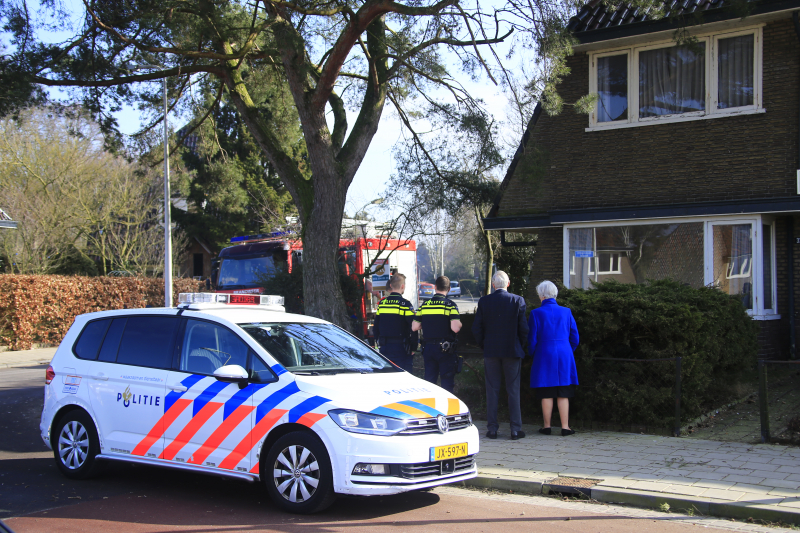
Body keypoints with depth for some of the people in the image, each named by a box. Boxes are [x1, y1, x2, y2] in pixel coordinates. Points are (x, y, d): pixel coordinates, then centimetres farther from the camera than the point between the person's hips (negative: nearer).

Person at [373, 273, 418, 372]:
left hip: (384, 348, 6)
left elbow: (375, 328, 12)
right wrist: (414, 348, -3)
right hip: (401, 348, -6)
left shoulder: (381, 303, 6)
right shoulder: (405, 304, -11)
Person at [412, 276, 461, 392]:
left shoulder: (424, 305, 5)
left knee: (429, 381, 12)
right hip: (445, 348, -4)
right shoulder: (450, 304, -9)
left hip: (428, 347, 4)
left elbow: (414, 327, 4)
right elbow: (455, 328, -20)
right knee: (447, 382, 3)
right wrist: (459, 323, 2)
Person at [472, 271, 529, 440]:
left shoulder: (484, 301, -2)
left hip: (491, 351, 1)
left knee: (492, 391, 6)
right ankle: (516, 429, 5)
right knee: (513, 391, 5)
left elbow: (476, 328, -1)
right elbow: (523, 328, -6)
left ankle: (492, 428, 8)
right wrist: (520, 346, 10)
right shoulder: (518, 300, -5)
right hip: (512, 351, -1)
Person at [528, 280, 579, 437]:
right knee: (563, 394, 6)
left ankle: (547, 426, 11)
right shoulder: (566, 312, 2)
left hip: (544, 356, -2)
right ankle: (565, 427, 6)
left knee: (546, 394, 5)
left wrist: (534, 355, 14)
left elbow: (532, 340, -3)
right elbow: (575, 338, 6)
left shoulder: (536, 313, -7)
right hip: (564, 357, 2)